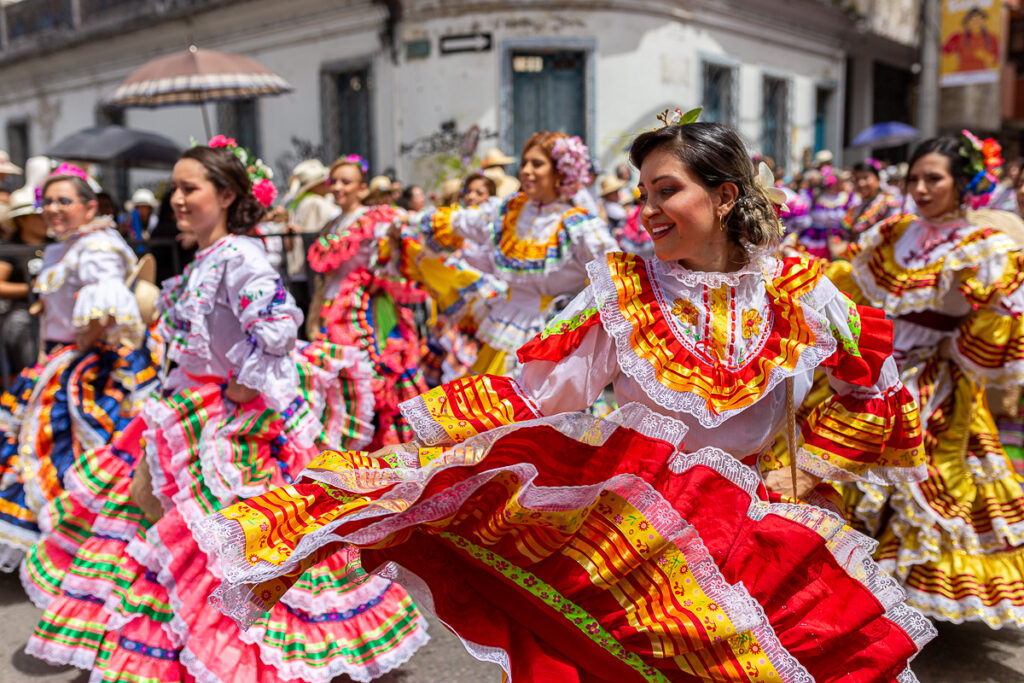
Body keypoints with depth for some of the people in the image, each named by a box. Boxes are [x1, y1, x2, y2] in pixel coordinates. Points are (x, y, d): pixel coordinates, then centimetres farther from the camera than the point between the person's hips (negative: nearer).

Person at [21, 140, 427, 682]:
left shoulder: (239, 257, -18)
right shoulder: (201, 262, 11)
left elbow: (277, 328, -30)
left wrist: (242, 390, -21)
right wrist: (182, 395, 16)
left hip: (241, 418, -10)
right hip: (198, 410, 10)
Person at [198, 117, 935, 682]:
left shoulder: (798, 292, -3)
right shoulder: (624, 286, -3)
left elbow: (875, 390, 10)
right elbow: (535, 387, -5)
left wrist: (807, 466, 3)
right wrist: (423, 437, -12)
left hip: (739, 514, 2)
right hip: (621, 482, -1)